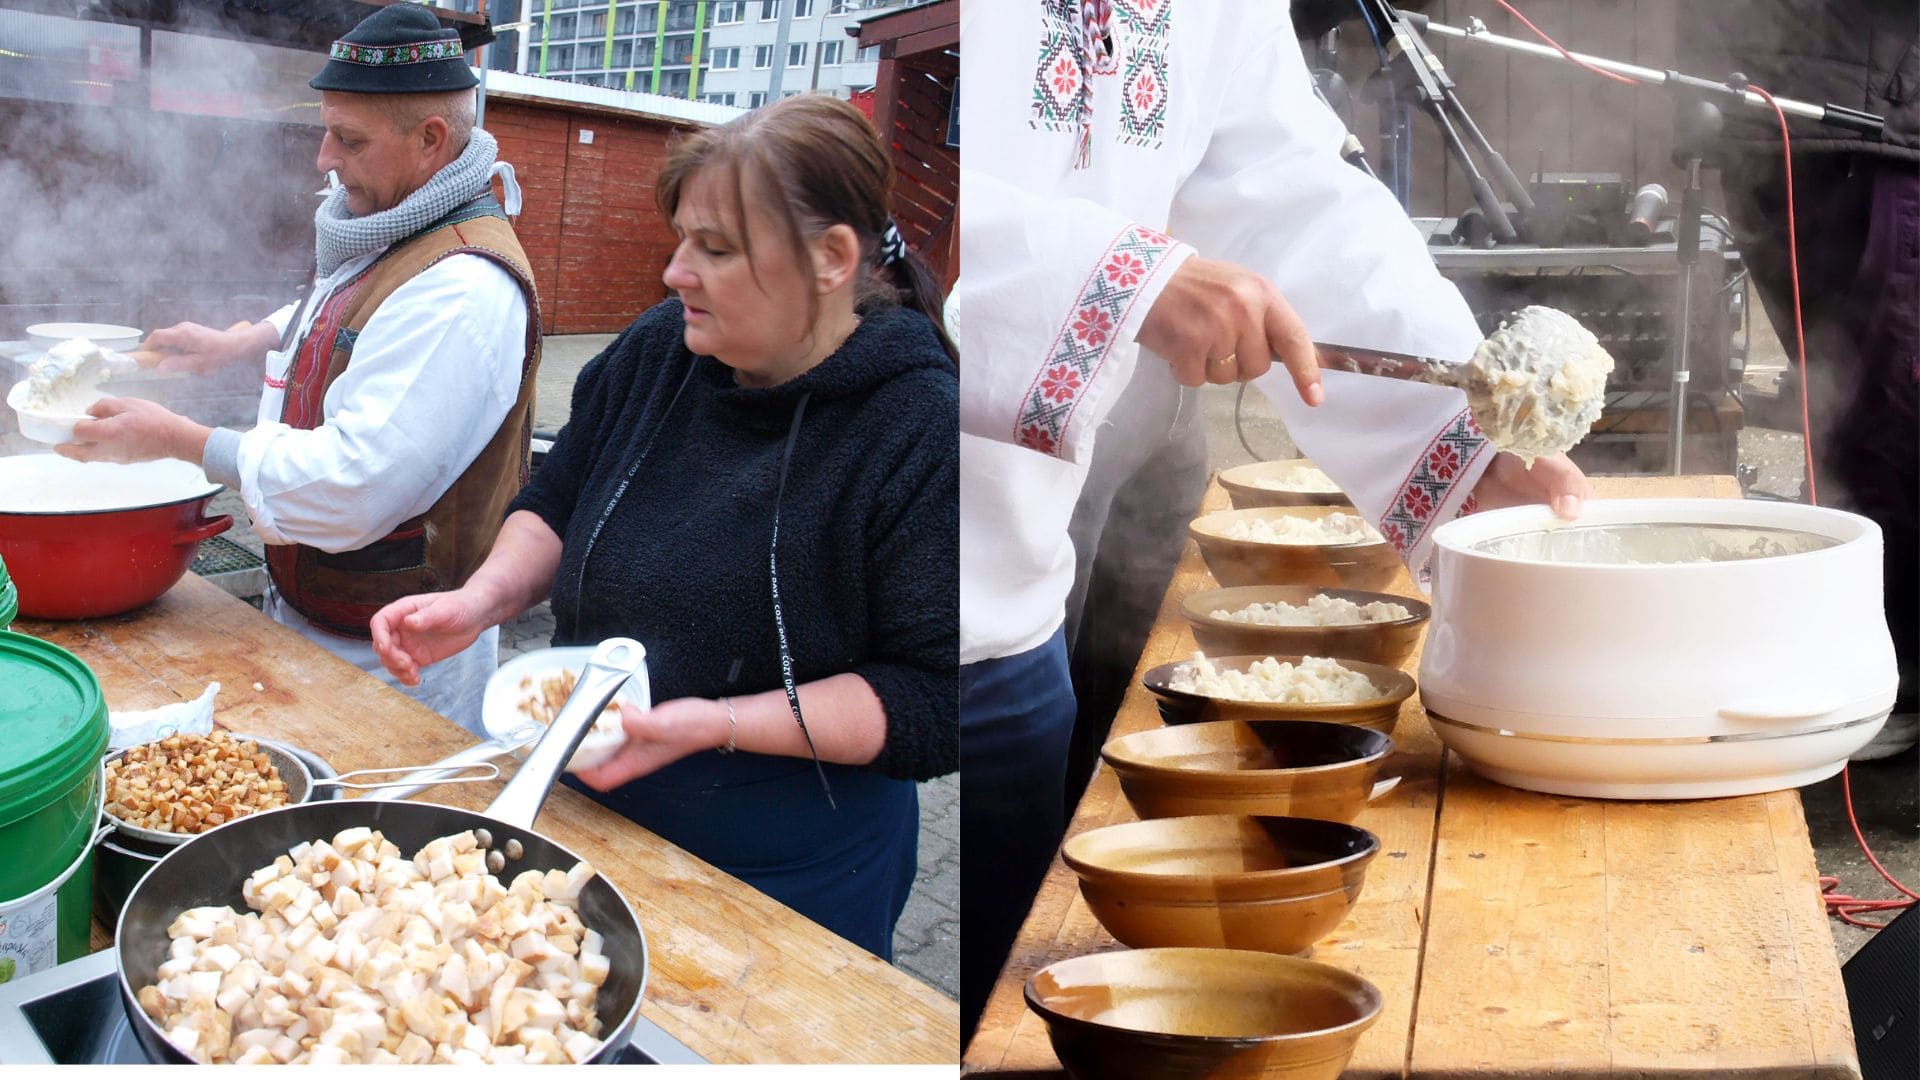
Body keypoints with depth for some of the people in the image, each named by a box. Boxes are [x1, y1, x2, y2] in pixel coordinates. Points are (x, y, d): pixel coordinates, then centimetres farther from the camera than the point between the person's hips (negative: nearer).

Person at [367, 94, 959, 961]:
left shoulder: (923, 432, -23)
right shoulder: (659, 352, -4)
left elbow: (935, 705, -23)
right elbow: (557, 504, 11)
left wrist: (719, 723, -30)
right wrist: (483, 598, -8)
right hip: (591, 816, 6)